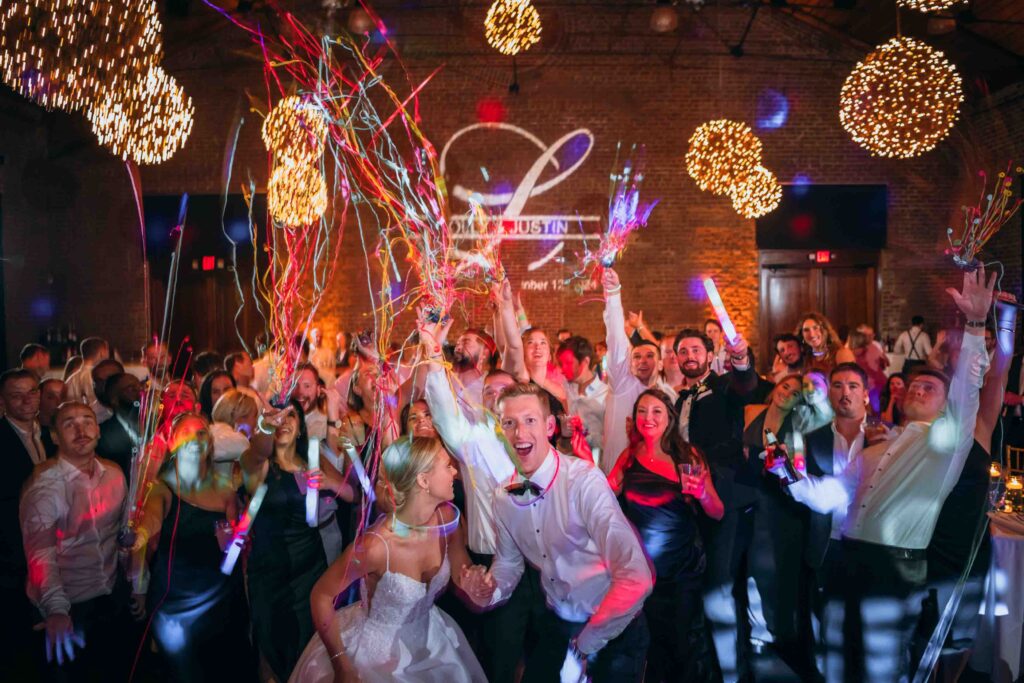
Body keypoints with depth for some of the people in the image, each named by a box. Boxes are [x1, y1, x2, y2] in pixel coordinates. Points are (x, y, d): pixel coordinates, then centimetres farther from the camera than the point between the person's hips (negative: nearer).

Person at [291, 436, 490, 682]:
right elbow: (320, 596, -21)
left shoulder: (448, 518, -17)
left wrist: (474, 584, -25)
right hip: (377, 648, -5)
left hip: (431, 637, 5)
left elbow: (462, 572, -2)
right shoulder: (375, 545, -33)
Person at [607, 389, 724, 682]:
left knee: (687, 641, 6)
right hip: (642, 567, 2)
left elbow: (718, 513, -7)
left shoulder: (688, 456, -8)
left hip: (683, 567, -2)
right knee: (652, 639, 18)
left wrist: (702, 494, -26)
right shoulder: (629, 457, -2)